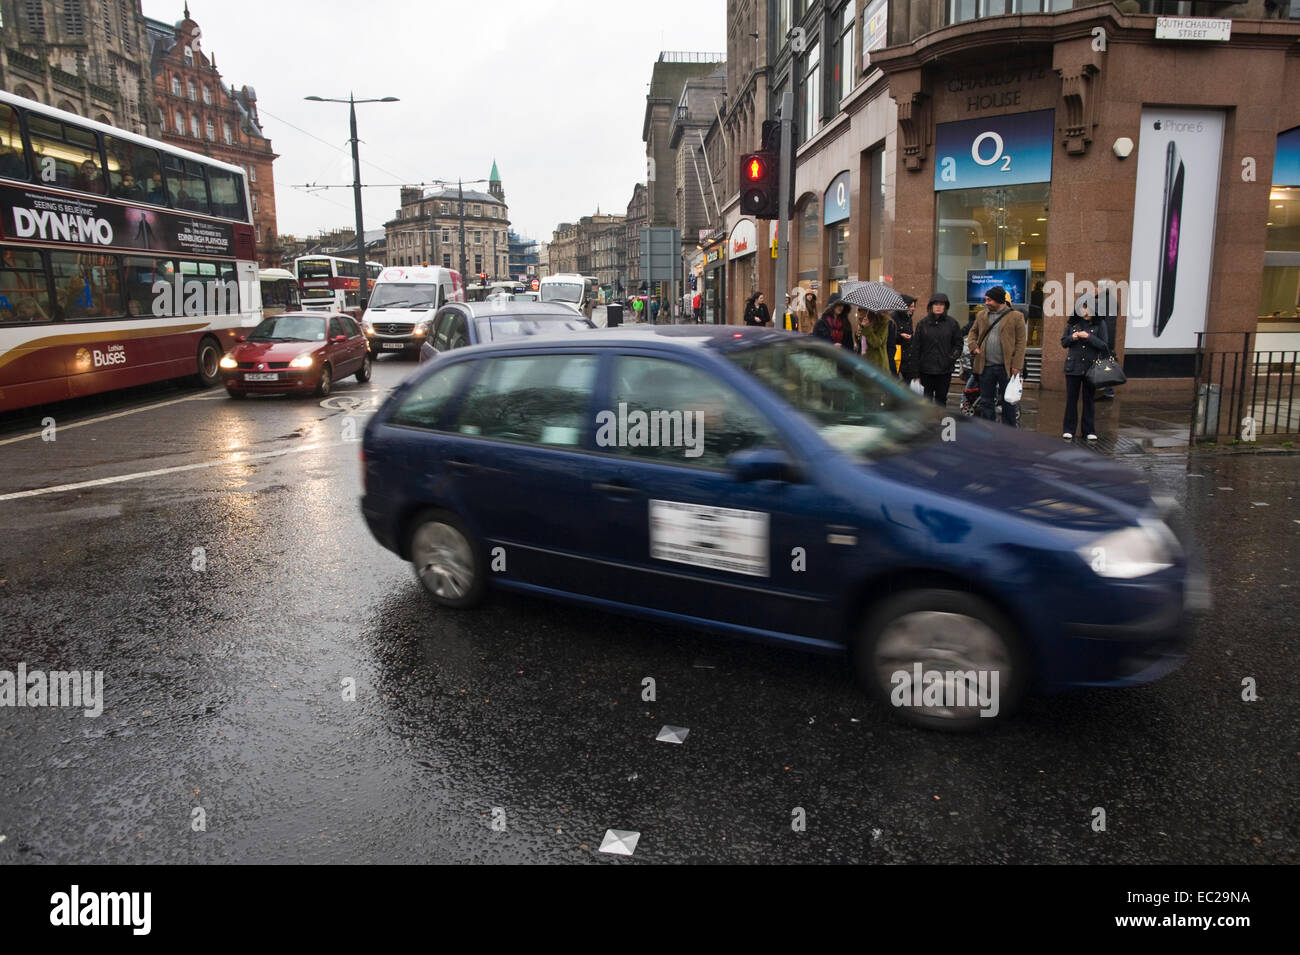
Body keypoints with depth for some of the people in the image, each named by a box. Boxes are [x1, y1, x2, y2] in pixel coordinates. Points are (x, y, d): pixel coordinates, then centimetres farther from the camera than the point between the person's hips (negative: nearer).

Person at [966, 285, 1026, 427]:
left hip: (1006, 367, -3)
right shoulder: (982, 315, 9)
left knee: (1008, 402, 6)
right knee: (986, 401, 9)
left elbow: (1020, 342, -4)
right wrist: (973, 347, 1)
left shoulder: (1016, 317, -3)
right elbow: (973, 332, 22)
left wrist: (1016, 365, -10)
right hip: (986, 366, 4)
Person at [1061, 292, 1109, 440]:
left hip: (1091, 367, -1)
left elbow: (1104, 345, -4)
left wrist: (1089, 337, -17)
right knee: (1071, 399, 4)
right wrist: (1072, 337, -11)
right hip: (1073, 366, 1)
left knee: (1089, 399, 5)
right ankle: (1068, 429, 12)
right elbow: (1063, 342, 10)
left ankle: (1089, 431, 13)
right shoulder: (1073, 322, 5)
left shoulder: (1099, 324, -1)